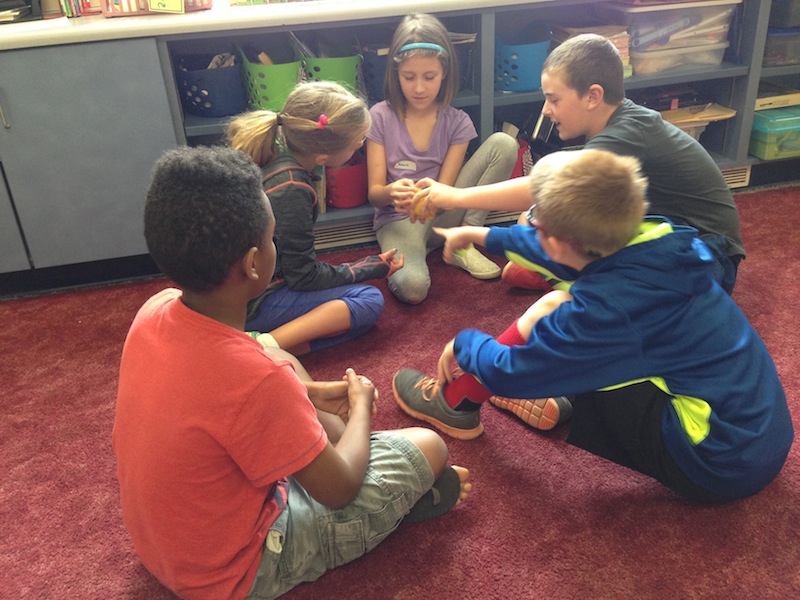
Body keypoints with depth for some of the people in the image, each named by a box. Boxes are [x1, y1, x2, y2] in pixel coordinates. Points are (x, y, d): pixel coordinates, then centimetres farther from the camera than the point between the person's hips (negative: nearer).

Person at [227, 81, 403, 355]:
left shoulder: (274, 147, -6)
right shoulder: (291, 190, -28)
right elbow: (304, 276, -17)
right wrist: (375, 266, -6)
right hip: (250, 305, -9)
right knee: (370, 300, -11)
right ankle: (265, 345, -20)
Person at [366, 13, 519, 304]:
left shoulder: (457, 122, -2)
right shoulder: (381, 116, -6)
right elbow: (374, 193, -8)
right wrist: (391, 192, -33)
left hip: (440, 213, 4)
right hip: (397, 218, -3)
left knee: (503, 143, -15)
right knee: (412, 287, -38)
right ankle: (403, 252, -1)